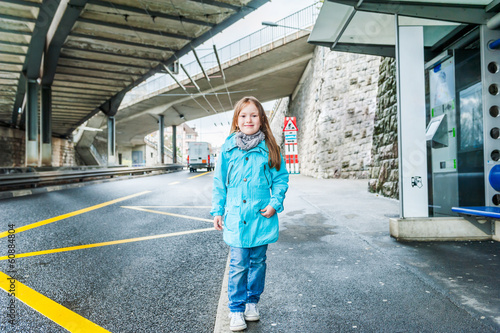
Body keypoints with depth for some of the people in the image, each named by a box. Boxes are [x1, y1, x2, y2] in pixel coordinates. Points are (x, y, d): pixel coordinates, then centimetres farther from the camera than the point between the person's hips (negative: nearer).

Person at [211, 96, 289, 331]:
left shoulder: (269, 148, -1)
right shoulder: (228, 149, 0)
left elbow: (280, 178, 4)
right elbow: (219, 182, 6)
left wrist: (275, 203, -8)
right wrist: (217, 211, 5)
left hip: (261, 217, 1)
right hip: (235, 218, -1)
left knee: (258, 262, 15)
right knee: (238, 265, 5)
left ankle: (252, 302, 35)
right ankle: (236, 309, 22)